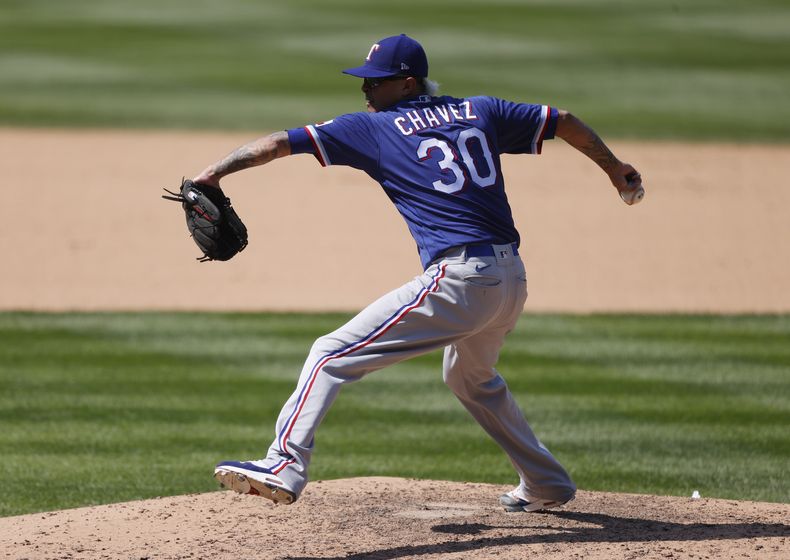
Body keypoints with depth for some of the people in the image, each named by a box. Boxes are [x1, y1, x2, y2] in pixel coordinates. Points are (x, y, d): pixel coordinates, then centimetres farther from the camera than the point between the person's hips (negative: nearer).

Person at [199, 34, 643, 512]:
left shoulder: (374, 128, 4)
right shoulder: (480, 112, 17)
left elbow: (282, 143, 0)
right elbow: (563, 122, 26)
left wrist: (216, 172, 1)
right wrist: (614, 168, 39)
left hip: (459, 280, -8)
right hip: (513, 279, 8)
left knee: (333, 355, -9)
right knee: (471, 377, 35)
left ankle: (285, 467, -26)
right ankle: (546, 485, 43)